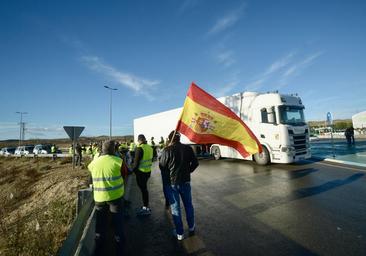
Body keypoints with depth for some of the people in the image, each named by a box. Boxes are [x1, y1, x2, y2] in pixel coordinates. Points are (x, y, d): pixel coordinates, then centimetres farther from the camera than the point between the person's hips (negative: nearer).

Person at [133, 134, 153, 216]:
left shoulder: (139, 148, -17)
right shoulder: (150, 147, 6)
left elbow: (136, 161, -16)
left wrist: (133, 169, -2)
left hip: (141, 171, -8)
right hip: (148, 171, 8)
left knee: (143, 188, 3)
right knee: (144, 188, 19)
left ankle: (146, 208, 13)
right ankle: (145, 206, 31)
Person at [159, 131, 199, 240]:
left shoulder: (167, 150, -18)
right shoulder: (188, 148, -8)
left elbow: (161, 166, -9)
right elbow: (195, 163, -1)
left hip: (172, 182, -3)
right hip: (185, 181, 3)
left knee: (175, 208, 12)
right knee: (188, 205, 22)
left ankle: (179, 233, 25)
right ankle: (191, 227, 39)